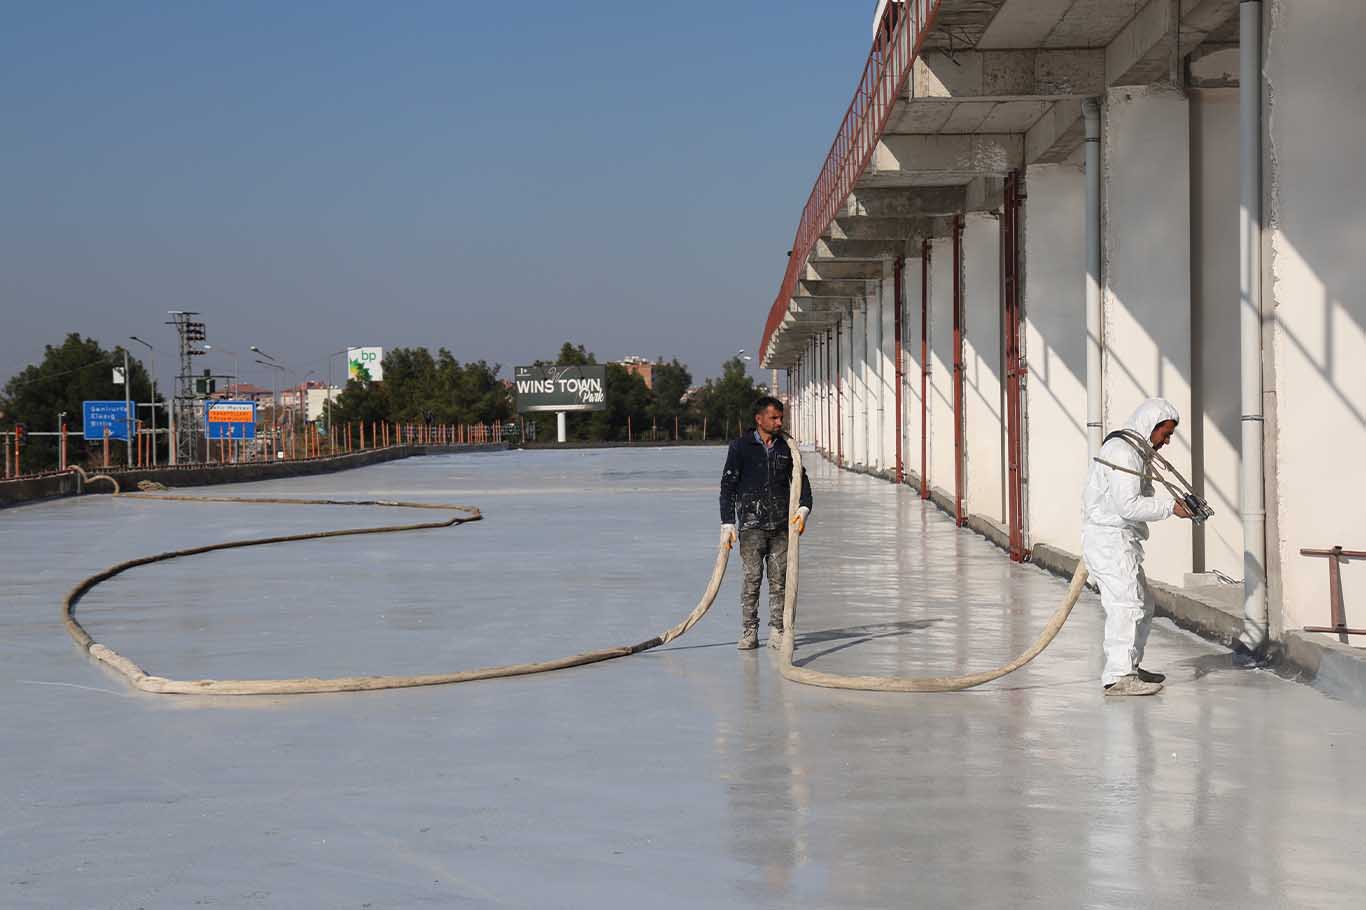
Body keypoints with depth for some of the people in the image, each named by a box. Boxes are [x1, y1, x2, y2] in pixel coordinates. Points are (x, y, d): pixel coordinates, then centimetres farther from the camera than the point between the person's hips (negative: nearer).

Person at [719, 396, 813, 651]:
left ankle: (777, 631, 8)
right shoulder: (741, 447, 2)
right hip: (751, 523, -3)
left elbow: (801, 479, 17)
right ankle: (749, 632, -2)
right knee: (752, 577, -7)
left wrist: (804, 508, -2)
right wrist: (727, 524, -4)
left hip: (781, 524, 3)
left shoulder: (786, 448, 11)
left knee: (779, 579, 2)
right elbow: (728, 486, 2)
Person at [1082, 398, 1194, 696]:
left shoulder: (1137, 452, 18)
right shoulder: (1122, 451, -17)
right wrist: (1170, 507, -17)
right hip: (1109, 539, -11)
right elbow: (1128, 505, -23)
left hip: (1121, 540, 11)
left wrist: (1174, 502, 3)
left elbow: (1142, 496, 19)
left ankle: (1130, 667, 25)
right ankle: (1118, 677, -15)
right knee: (1127, 603, -14)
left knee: (1143, 603, 16)